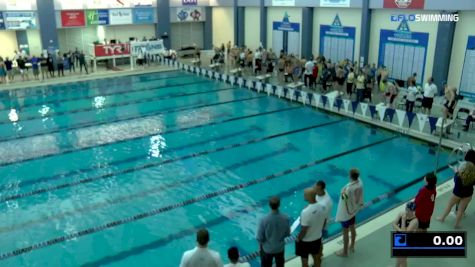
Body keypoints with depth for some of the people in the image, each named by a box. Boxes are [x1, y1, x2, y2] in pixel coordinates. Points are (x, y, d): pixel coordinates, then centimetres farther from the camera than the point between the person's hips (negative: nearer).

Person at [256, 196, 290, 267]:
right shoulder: (285, 218, -21)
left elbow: (260, 238, -19)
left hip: (267, 249, -2)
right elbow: (287, 234, -5)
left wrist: (260, 246, 2)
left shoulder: (264, 220, -30)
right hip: (280, 248, 2)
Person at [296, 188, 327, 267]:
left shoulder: (306, 212, -33)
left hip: (305, 241, -6)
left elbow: (303, 231, -25)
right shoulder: (323, 207, -13)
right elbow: (324, 223, 3)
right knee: (316, 258, 26)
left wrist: (298, 239, -7)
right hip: (318, 238, 6)